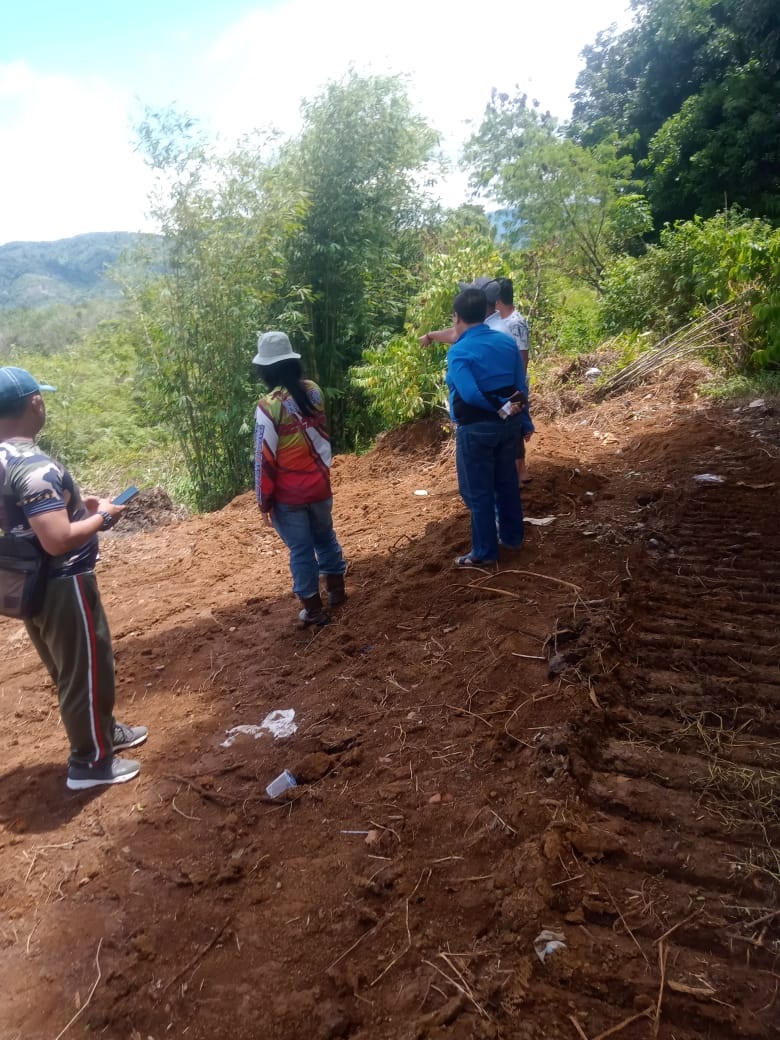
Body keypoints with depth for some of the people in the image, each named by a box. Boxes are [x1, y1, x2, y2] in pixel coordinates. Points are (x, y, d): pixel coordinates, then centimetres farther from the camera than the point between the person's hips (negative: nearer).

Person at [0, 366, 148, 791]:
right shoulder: (35, 467, -27)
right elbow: (58, 540, -32)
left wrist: (75, 503, 11)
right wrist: (102, 517, -16)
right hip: (62, 586, -10)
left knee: (72, 668, 23)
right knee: (86, 670, 7)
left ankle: (106, 730, 42)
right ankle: (90, 761, 22)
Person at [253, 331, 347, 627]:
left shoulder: (269, 406, -19)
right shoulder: (314, 391, -4)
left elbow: (264, 459, -15)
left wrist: (264, 501, -7)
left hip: (288, 495, -5)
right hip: (319, 484, 5)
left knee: (301, 550, 7)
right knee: (325, 537, 23)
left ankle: (314, 609, 17)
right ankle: (336, 589, 37)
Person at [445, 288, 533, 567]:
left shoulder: (458, 351, -18)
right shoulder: (507, 341, 2)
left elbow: (470, 394, -28)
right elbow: (521, 387, 6)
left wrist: (500, 407, -14)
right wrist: (525, 422, 14)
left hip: (476, 428, -7)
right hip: (507, 423, 7)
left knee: (477, 491, 6)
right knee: (506, 481, 21)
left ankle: (484, 552, 15)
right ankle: (512, 536, 36)